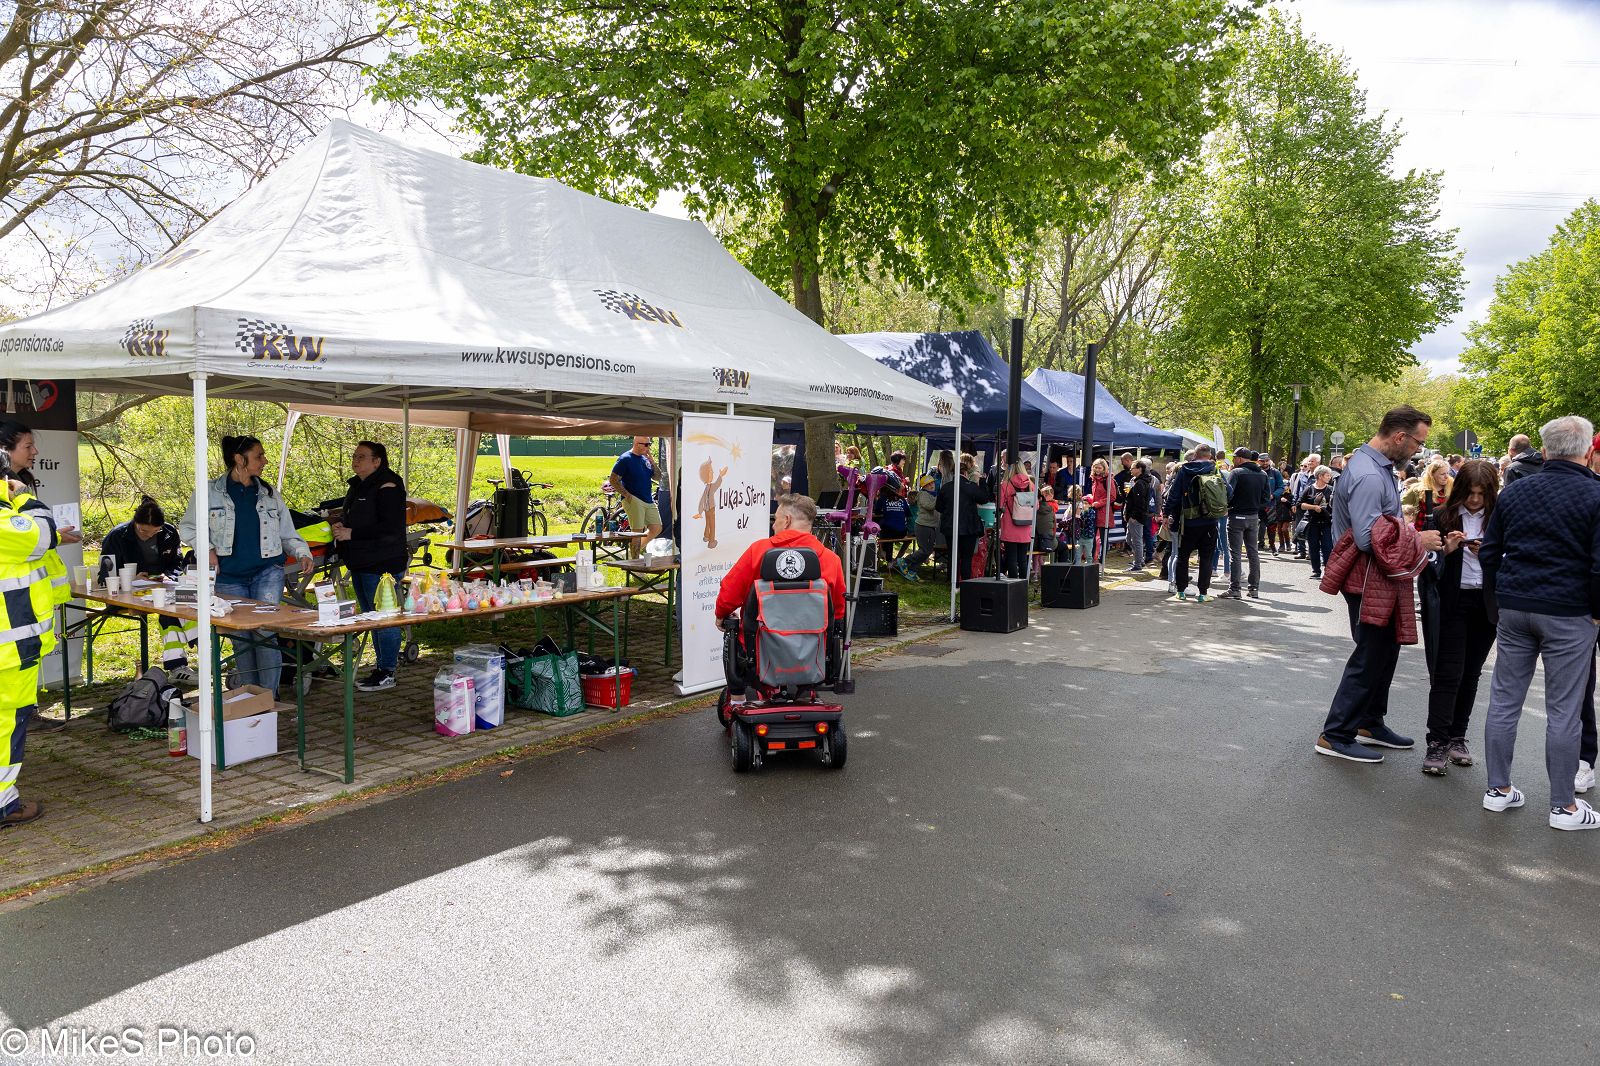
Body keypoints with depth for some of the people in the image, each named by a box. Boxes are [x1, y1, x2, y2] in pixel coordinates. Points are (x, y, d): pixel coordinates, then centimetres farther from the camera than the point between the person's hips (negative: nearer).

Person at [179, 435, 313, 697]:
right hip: (230, 577, 0)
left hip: (268, 571, 1)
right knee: (241, 639, 4)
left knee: (265, 633, -13)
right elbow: (187, 527, 11)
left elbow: (287, 533, 14)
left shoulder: (269, 494, 10)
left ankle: (269, 696, -9)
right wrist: (208, 549, -3)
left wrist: (302, 553, -2)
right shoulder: (211, 492, 2)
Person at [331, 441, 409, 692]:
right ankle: (384, 661, 27)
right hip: (361, 563, 10)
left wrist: (351, 533, -20)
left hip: (383, 565, -10)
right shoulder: (358, 486, 15)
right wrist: (340, 526, 6)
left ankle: (387, 672, 2)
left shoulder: (387, 487, -15)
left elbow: (390, 528, -23)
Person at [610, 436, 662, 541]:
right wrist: (627, 494, -15)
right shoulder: (625, 459, -7)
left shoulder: (645, 459, 15)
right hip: (634, 500, -8)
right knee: (637, 531, -11)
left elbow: (657, 477, 13)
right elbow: (613, 480, -9)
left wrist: (651, 460, 1)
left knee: (656, 529, 9)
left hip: (649, 501, 8)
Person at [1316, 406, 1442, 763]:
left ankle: (1371, 723, 33)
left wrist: (1415, 537, 10)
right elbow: (1368, 537, -29)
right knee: (1370, 657, -3)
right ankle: (1335, 736, 6)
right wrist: (1418, 540, -19)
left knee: (1385, 651, 19)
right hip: (1369, 580, -10)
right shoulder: (1369, 476, -24)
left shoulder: (1377, 467, 10)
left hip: (1381, 577, 10)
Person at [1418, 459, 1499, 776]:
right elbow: (1425, 559, 1)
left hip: (1485, 605, 2)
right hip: (1451, 604, -2)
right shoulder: (1442, 517, -1)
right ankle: (1437, 744, -4)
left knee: (1470, 674, 9)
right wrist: (1446, 549, -16)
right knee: (1448, 673, -5)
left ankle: (1457, 738, 20)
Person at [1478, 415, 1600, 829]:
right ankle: (1563, 805, 11)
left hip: (1513, 609, 4)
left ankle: (1499, 789, 17)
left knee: (1504, 699, 10)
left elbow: (1488, 552, 9)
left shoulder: (1514, 490, 6)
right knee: (1563, 710, 3)